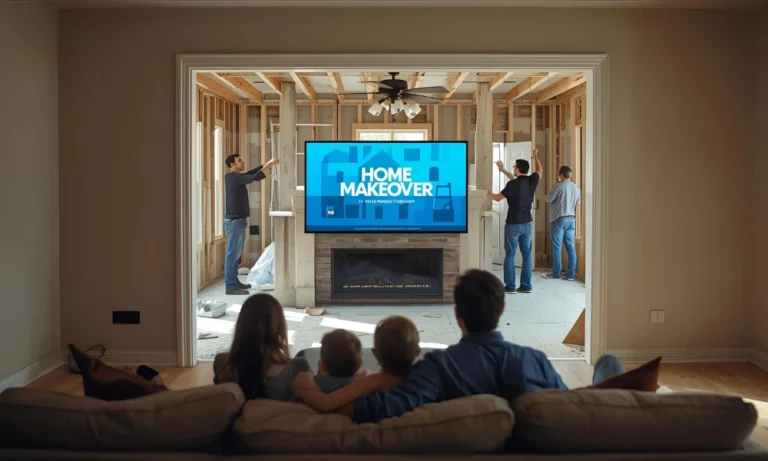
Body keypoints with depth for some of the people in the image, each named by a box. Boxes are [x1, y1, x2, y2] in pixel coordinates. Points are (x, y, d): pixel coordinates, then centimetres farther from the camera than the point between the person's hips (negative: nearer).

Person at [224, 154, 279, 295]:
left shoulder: (236, 177, 14)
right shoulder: (233, 177, -15)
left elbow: (251, 173, 15)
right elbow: (256, 177, -23)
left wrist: (268, 163, 6)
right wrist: (270, 164, -15)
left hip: (238, 220, 10)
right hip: (234, 220, -10)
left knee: (236, 254, 14)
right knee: (233, 254, -7)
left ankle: (234, 282, 22)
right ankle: (230, 286, -5)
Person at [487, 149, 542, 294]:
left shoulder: (513, 185, -15)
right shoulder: (532, 181, -1)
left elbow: (498, 198, -3)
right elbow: (539, 170, 23)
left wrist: (488, 194, 17)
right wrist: (535, 156, 34)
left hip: (513, 224, -5)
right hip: (527, 224, 5)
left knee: (509, 255, 2)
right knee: (527, 255, 7)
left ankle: (510, 286, 2)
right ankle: (526, 286, 8)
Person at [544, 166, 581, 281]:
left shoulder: (558, 186, -12)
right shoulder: (576, 188, 8)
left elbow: (548, 200, -6)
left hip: (559, 219, -6)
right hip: (571, 219, 6)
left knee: (557, 247, 0)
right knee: (571, 247, 6)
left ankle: (556, 273, 3)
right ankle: (571, 273, 6)